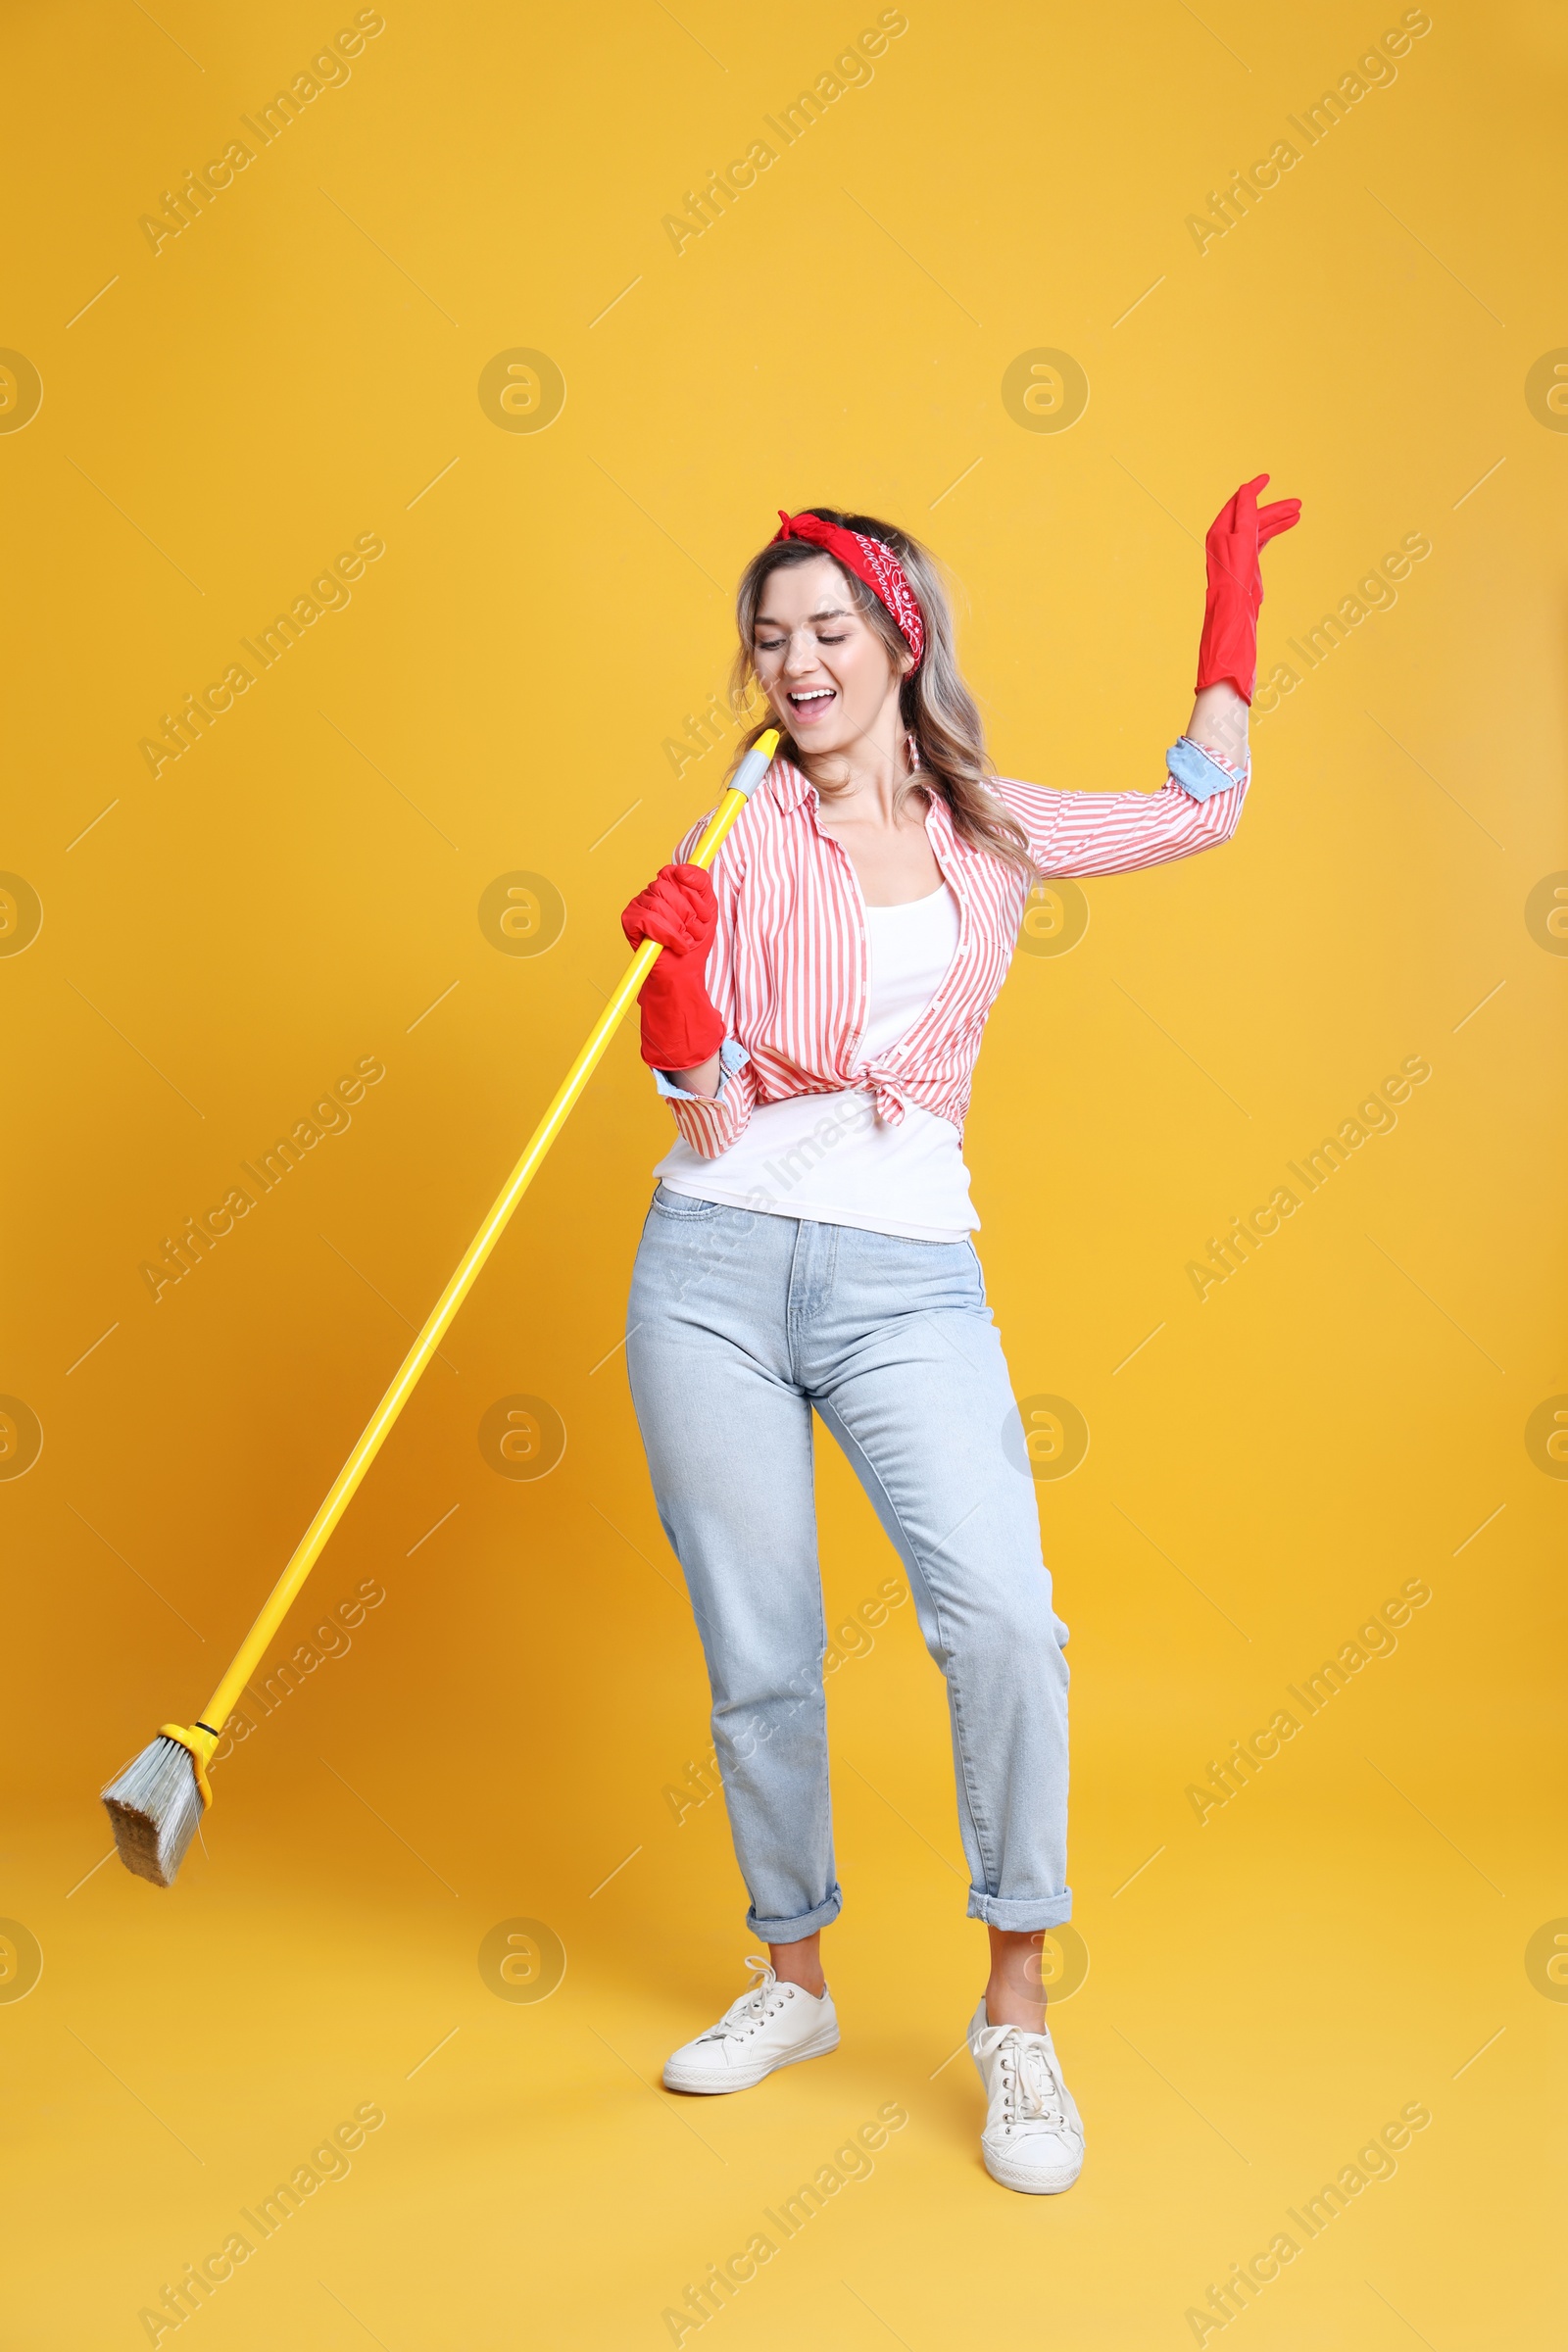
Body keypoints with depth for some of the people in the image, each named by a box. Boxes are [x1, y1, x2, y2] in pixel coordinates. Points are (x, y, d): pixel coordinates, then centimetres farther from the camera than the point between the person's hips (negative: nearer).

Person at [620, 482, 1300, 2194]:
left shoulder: (992, 830, 11)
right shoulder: (741, 831, 6)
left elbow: (1199, 812, 19)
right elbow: (704, 1110, 1)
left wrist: (1230, 603, 20)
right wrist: (676, 969, -17)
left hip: (905, 1274, 0)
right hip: (720, 1262, 0)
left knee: (1005, 1619, -17)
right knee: (757, 1657, 5)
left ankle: (1017, 2017, 2)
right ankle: (793, 1982, 28)